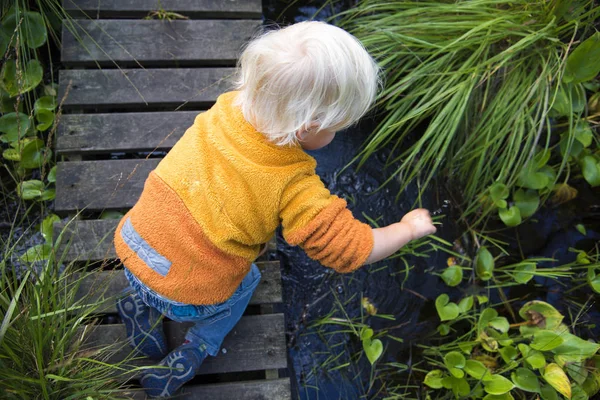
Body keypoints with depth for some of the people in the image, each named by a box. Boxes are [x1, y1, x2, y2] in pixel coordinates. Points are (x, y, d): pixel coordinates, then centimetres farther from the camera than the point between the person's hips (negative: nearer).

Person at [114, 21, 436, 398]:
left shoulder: (227, 106, -14)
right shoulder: (295, 188, -26)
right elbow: (351, 249, -17)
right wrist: (409, 228, -3)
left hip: (132, 245, 4)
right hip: (188, 297, -3)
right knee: (247, 278, 28)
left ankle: (143, 307, 27)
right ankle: (197, 350, 19)